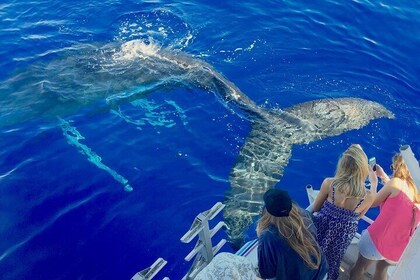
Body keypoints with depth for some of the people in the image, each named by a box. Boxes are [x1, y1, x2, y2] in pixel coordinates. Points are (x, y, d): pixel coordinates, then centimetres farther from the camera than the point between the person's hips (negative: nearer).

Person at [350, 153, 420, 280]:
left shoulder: (396, 182, -10)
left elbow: (373, 202, 0)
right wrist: (383, 176, 29)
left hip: (377, 240, -6)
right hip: (396, 250, 6)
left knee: (359, 267, 19)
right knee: (382, 269, 32)